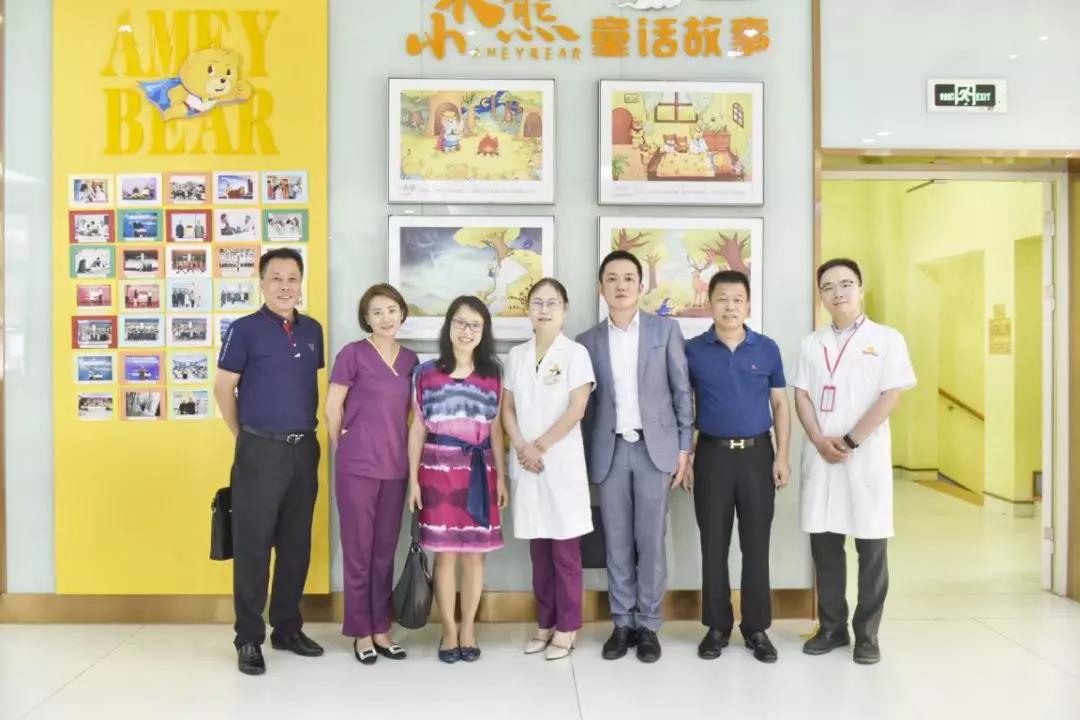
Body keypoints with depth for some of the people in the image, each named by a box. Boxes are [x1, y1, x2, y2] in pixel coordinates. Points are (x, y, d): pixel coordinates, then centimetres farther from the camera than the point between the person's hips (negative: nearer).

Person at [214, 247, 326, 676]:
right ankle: (249, 639, 11)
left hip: (304, 449, 5)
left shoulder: (312, 330, 9)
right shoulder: (245, 330, -5)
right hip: (261, 450, -5)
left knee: (296, 543, 11)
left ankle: (287, 628, 24)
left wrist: (308, 430, 14)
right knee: (253, 545, 1)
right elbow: (223, 388, -1)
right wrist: (244, 437, 5)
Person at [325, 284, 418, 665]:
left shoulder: (410, 359, 8)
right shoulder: (353, 353, -7)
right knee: (358, 551, 5)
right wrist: (345, 449, 5)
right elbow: (332, 408, -3)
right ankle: (361, 632, 17)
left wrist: (399, 449, 12)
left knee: (385, 551, 12)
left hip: (395, 466, 5)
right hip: (357, 466, -5)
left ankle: (381, 628, 23)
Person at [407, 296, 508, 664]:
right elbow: (417, 429, 3)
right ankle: (449, 630, 18)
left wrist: (501, 478, 6)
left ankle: (468, 628, 20)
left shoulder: (492, 375, 7)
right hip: (439, 469, -1)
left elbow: (495, 430, 9)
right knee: (445, 553, 4)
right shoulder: (426, 373, 3)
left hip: (479, 471, 1)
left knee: (474, 552, 6)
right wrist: (413, 479, -1)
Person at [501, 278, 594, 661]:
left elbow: (577, 410, -10)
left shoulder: (575, 353, -3)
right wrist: (523, 447, -8)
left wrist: (541, 446, -10)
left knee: (564, 549, 1)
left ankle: (567, 626, 13)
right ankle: (545, 622, 22)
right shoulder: (516, 356, 10)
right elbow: (507, 408, 8)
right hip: (526, 463, 4)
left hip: (562, 460, -4)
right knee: (538, 549, 11)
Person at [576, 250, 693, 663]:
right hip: (610, 450, 2)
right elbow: (587, 402, 8)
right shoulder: (588, 341, 7)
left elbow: (682, 391, 3)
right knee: (617, 542, 6)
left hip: (654, 447, -1)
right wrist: (586, 457, 4)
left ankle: (648, 625, 14)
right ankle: (622, 623, 18)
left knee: (651, 541, 2)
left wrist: (683, 447, -2)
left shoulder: (665, 330, 3)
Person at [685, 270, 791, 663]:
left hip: (757, 454, 1)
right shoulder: (693, 350, 0)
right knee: (713, 545, 7)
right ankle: (717, 626, 19)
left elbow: (780, 405, 5)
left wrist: (782, 456, -1)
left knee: (756, 545, 6)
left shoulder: (767, 349, 2)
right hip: (712, 455, 0)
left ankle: (757, 628, 19)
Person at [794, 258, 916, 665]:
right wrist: (820, 441, -10)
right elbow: (801, 396, 6)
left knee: (871, 548, 3)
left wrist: (849, 442, -13)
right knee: (824, 544, 7)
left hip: (867, 455, -3)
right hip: (819, 456, 3)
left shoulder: (887, 340, 0)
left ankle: (867, 634, 15)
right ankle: (832, 628, 20)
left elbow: (891, 397, -7)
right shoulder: (811, 344, 11)